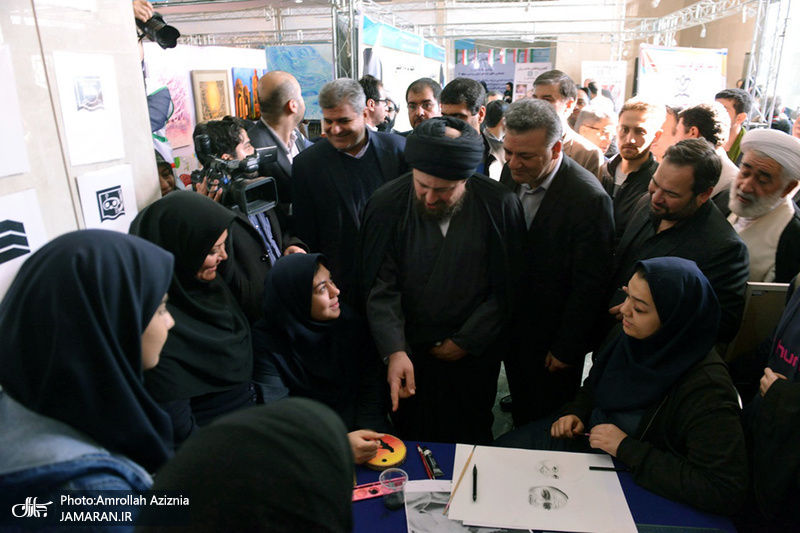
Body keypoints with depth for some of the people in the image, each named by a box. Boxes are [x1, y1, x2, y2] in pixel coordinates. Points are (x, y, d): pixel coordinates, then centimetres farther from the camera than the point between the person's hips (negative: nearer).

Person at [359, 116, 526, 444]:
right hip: (407, 352, 0)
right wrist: (394, 351, -23)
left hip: (475, 354, 0)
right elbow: (380, 288, -12)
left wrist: (466, 341, -7)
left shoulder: (500, 205, -11)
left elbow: (507, 289, -5)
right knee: (407, 442, 17)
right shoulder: (387, 204, -11)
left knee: (469, 442, 18)